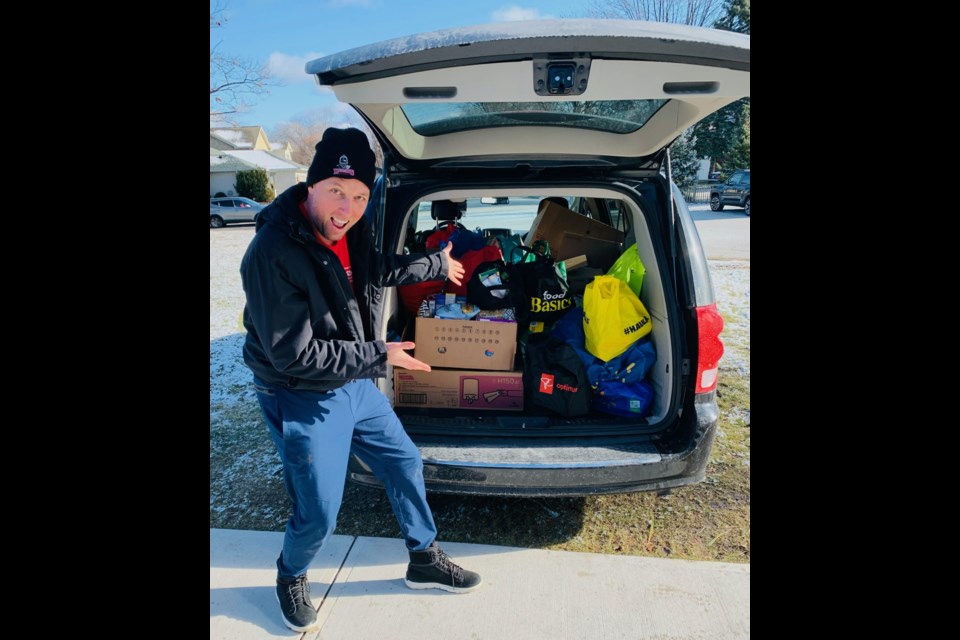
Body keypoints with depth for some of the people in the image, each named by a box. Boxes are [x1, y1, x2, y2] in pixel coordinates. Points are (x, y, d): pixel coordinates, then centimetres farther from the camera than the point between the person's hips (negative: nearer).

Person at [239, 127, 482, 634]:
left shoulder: (349, 231, -4)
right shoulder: (272, 254, -29)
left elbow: (380, 270, 20)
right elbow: (293, 355, -27)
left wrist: (437, 264, 29)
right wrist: (379, 357, -21)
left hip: (354, 384, 8)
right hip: (304, 400, -8)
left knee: (404, 463, 18)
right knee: (319, 516, 3)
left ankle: (424, 561, 41)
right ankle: (290, 577, 39)